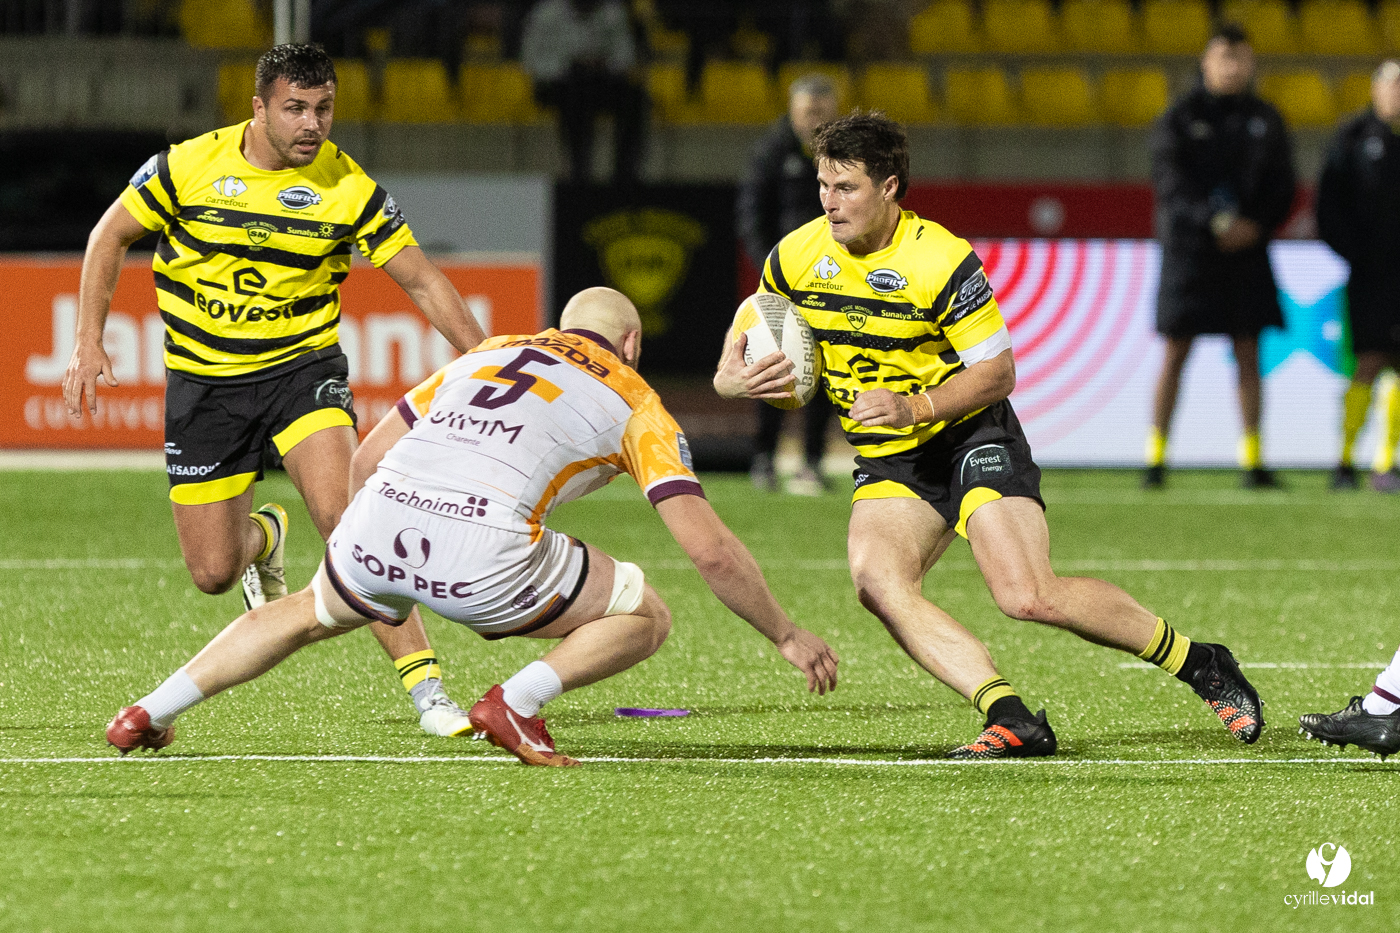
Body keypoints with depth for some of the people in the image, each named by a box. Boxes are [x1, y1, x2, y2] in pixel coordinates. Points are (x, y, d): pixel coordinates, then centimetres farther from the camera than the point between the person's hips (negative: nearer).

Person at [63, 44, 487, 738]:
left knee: (344, 513, -27)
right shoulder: (189, 166, -10)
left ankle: (425, 687, -26)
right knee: (213, 572, 1)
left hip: (302, 366, -1)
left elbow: (422, 279, -3)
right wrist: (89, 343, -4)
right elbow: (111, 235, 4)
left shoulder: (348, 187, -9)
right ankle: (261, 538, 41)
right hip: (202, 382, 1)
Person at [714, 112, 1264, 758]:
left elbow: (997, 372, -13)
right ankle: (1012, 720, -27)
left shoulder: (943, 261, -18)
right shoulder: (796, 257, -4)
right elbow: (749, 337, 12)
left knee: (1029, 597, -20)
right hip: (887, 464, 5)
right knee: (876, 583, -25)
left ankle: (1201, 665, 0)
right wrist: (728, 381, -11)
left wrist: (916, 406, -27)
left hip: (970, 439, -5)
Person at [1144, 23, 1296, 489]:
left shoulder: (1265, 120, 9)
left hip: (1246, 246, 3)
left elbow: (1281, 187, 8)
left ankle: (1253, 460, 3)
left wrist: (1256, 227, -9)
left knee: (1248, 354, 1)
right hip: (1190, 246, -3)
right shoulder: (1179, 119, -2)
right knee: (1176, 353, -3)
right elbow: (1171, 181, -12)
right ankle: (1156, 458, 1)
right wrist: (1218, 220, -22)